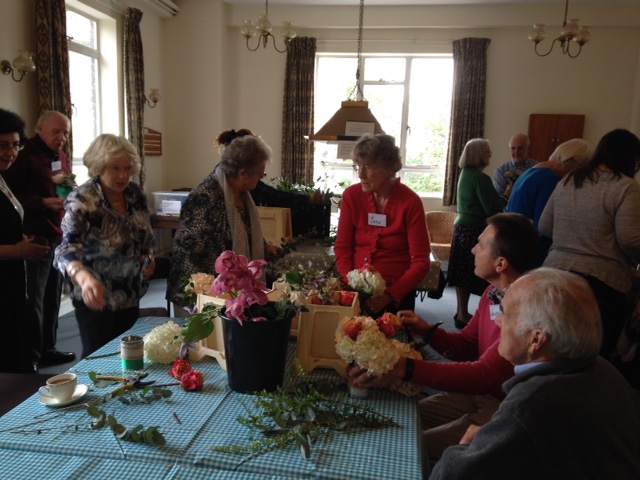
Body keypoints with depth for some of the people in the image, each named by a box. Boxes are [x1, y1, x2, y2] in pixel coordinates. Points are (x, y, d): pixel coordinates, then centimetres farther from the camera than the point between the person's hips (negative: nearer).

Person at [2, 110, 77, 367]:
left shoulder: (62, 158, 16)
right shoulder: (25, 156, -8)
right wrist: (43, 203, -21)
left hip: (59, 238, 7)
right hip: (35, 238, -7)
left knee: (52, 297, 11)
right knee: (33, 300, -1)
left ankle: (47, 350, 22)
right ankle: (30, 357, 10)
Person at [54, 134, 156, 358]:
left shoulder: (135, 193, -4)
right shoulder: (82, 201, -23)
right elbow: (68, 249, -37)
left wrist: (149, 255, -7)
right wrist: (85, 278, -57)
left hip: (130, 293, 6)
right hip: (97, 297, -6)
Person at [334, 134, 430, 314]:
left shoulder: (410, 202, -11)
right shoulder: (351, 195, -3)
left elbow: (421, 262, -11)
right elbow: (342, 247, 0)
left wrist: (390, 295, -21)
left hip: (396, 295, -2)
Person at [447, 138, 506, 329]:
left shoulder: (465, 174, 12)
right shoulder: (480, 178, -15)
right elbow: (492, 209, -16)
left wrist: (500, 196, 11)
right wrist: (506, 196, 0)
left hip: (462, 227, 9)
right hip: (474, 229, -9)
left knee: (462, 272, 12)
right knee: (471, 273, -2)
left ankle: (462, 312, 20)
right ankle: (463, 315, 5)